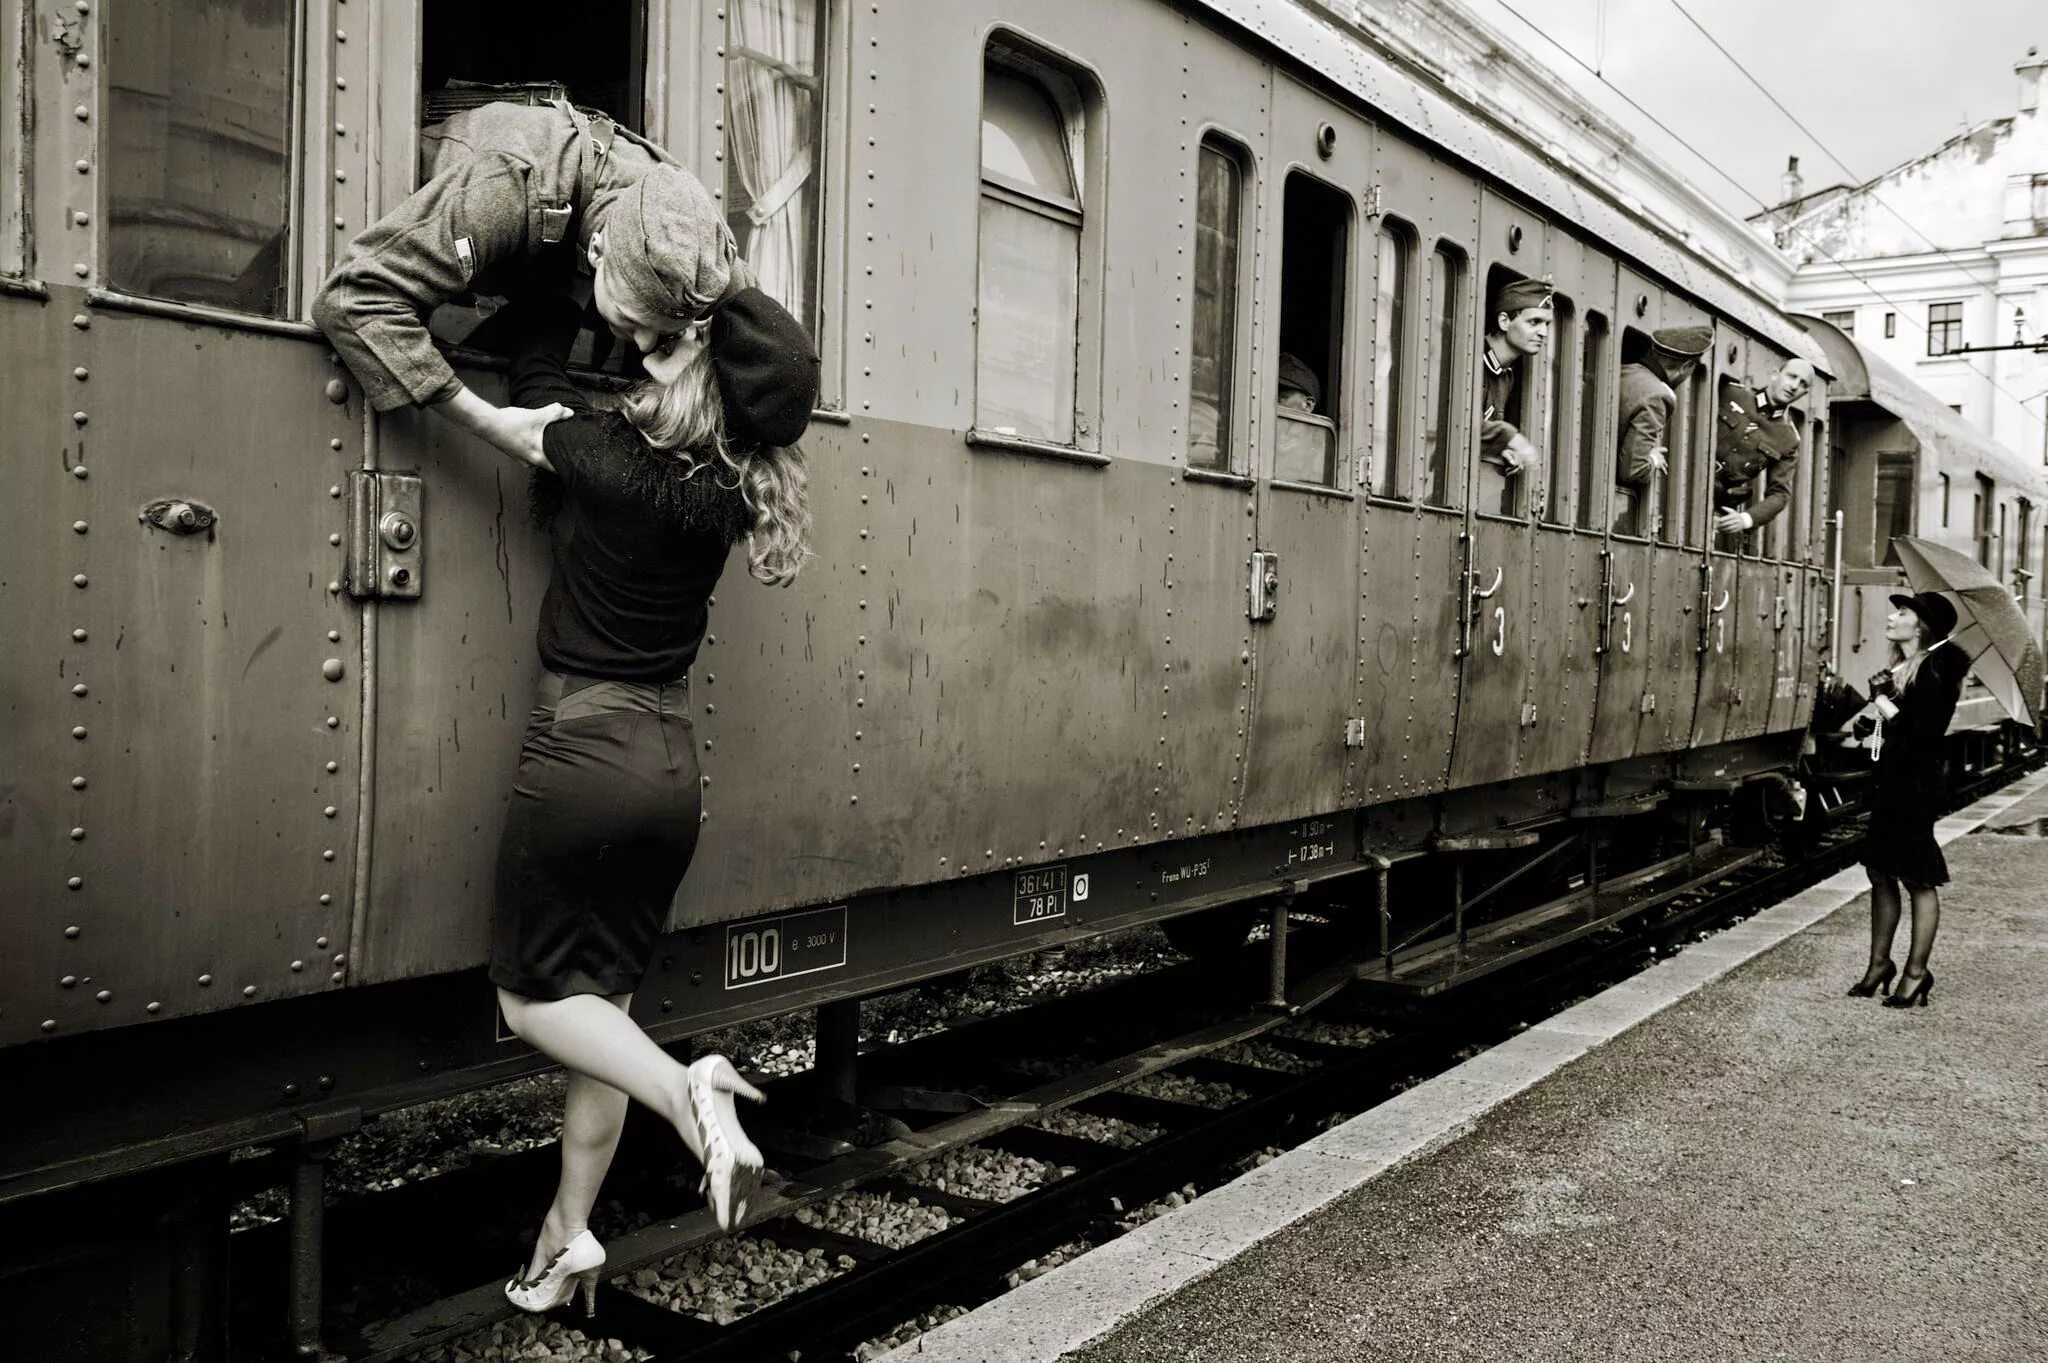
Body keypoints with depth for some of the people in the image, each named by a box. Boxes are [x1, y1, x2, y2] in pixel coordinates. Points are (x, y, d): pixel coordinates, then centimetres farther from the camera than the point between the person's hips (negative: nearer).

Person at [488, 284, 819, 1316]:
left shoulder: (604, 456, -17)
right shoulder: (731, 496, -2)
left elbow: (536, 362, 2)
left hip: (580, 757, -6)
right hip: (671, 766, 6)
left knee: (532, 993, 10)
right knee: (601, 996, 16)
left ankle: (683, 1087, -15)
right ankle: (568, 1238, 23)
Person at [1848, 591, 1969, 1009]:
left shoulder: (1935, 672, -13)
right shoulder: (1898, 668, 10)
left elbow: (1922, 734, -20)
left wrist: (1889, 709, -12)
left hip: (1917, 783, -8)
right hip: (1889, 778, 8)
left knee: (1918, 878, 1)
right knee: (1881, 872, 13)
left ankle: (1916, 972, 10)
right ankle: (1879, 963, 23)